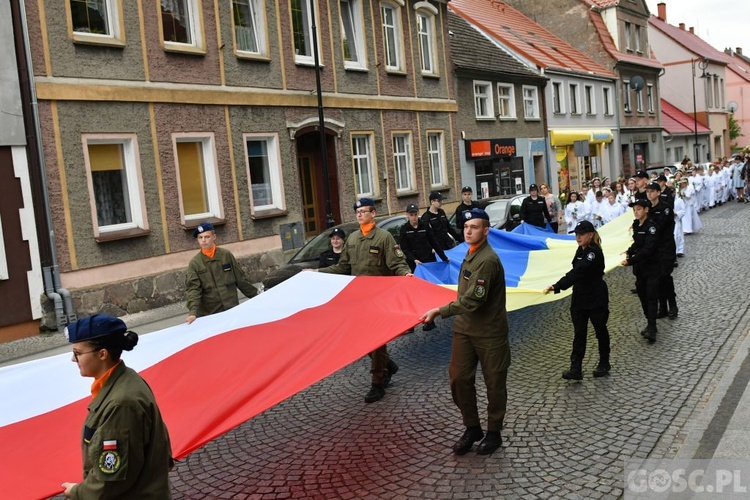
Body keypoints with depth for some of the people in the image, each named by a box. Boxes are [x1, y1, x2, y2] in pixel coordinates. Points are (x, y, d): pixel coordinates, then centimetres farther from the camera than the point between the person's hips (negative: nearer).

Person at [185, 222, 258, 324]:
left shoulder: (227, 255, 3)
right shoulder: (194, 263, -1)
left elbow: (241, 279, 8)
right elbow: (193, 289, -10)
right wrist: (193, 312, -24)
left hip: (233, 309, 2)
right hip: (209, 314, -2)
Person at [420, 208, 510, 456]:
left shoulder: (488, 260, -22)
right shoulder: (471, 252, 8)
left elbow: (472, 301, -27)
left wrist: (439, 311, -25)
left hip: (489, 332, -8)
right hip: (464, 328, 8)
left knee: (494, 383, 8)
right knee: (459, 378, 8)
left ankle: (494, 433, 25)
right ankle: (472, 428, 25)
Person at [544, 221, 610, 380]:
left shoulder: (594, 253, -21)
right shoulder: (581, 250, 6)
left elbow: (577, 272, -33)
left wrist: (557, 287, -42)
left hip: (596, 299, -7)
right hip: (579, 298, 7)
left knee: (600, 331, 11)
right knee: (579, 333, 3)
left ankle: (604, 364, 29)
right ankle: (575, 369, 2)